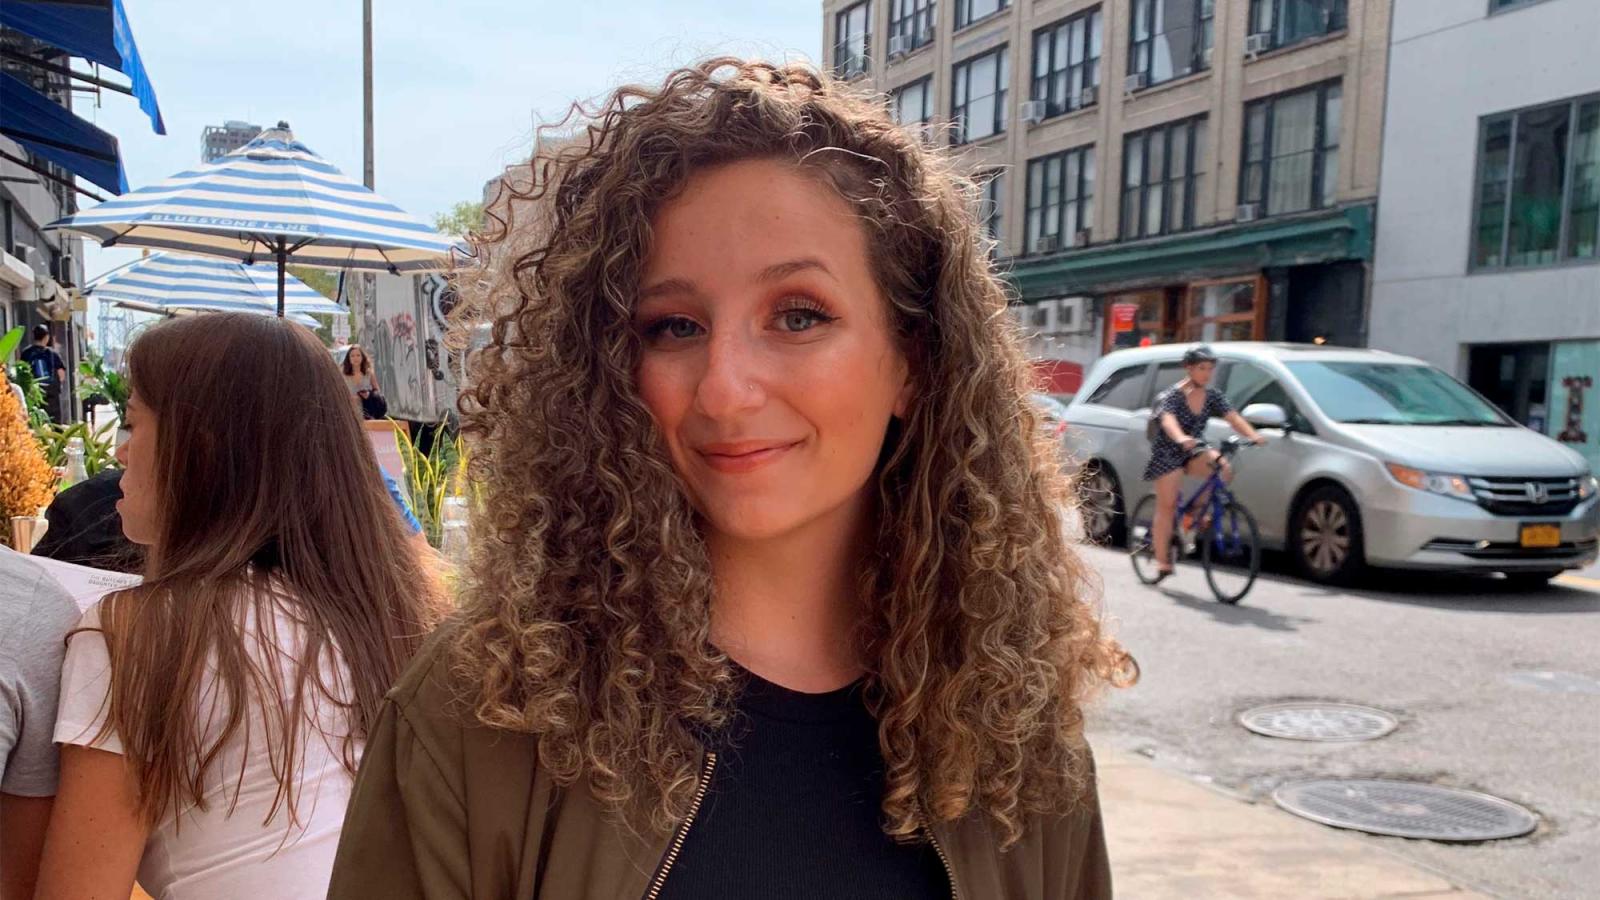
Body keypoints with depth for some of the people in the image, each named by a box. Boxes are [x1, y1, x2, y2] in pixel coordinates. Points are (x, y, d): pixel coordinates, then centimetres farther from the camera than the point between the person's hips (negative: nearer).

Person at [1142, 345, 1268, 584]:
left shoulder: (1213, 396, 0)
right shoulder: (1170, 396, -16)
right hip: (1167, 454, -5)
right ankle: (1163, 563, -2)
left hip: (1193, 452, 5)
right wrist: (1181, 439, -56)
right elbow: (1168, 421, -35)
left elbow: (1232, 417, -13)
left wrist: (1252, 435, -32)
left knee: (1224, 468, -24)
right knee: (1167, 506, -8)